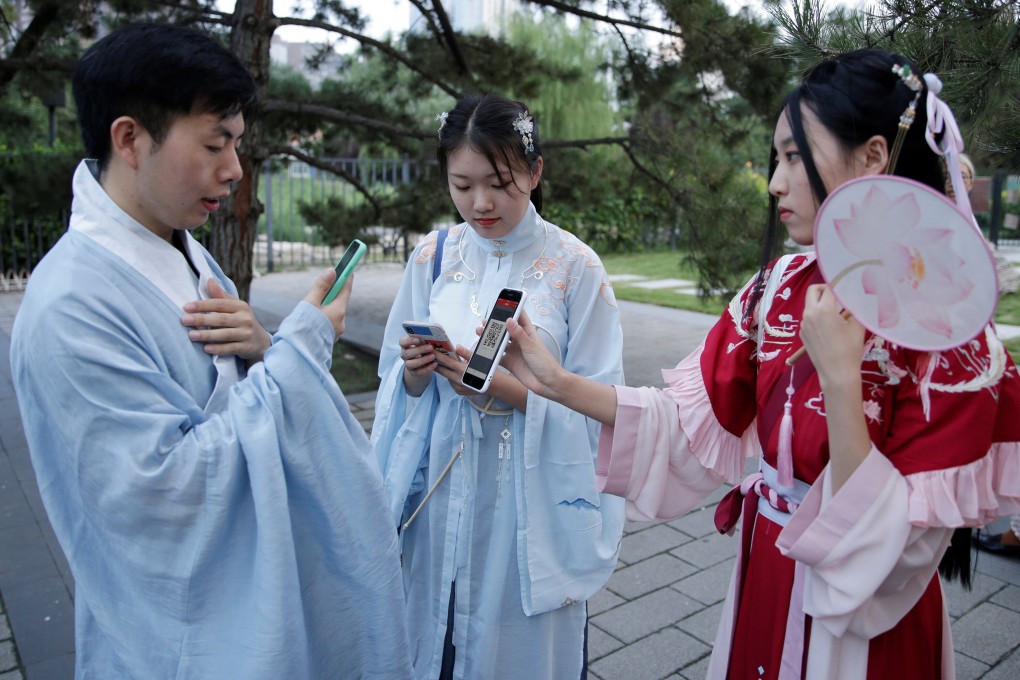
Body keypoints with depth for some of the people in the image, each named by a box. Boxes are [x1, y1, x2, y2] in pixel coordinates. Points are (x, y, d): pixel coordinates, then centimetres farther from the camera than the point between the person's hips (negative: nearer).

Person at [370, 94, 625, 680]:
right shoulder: (434, 256, 0)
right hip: (442, 492, 3)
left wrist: (507, 389, -23)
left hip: (532, 496, -3)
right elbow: (397, 383, 7)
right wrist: (415, 374, -15)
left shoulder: (575, 266, -10)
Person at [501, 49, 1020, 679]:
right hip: (762, 580, 5)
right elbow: (695, 419, -5)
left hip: (864, 629, -5)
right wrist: (557, 382, -13)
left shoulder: (951, 339, -22)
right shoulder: (781, 286, -6)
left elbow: (895, 546, -23)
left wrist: (839, 378, -34)